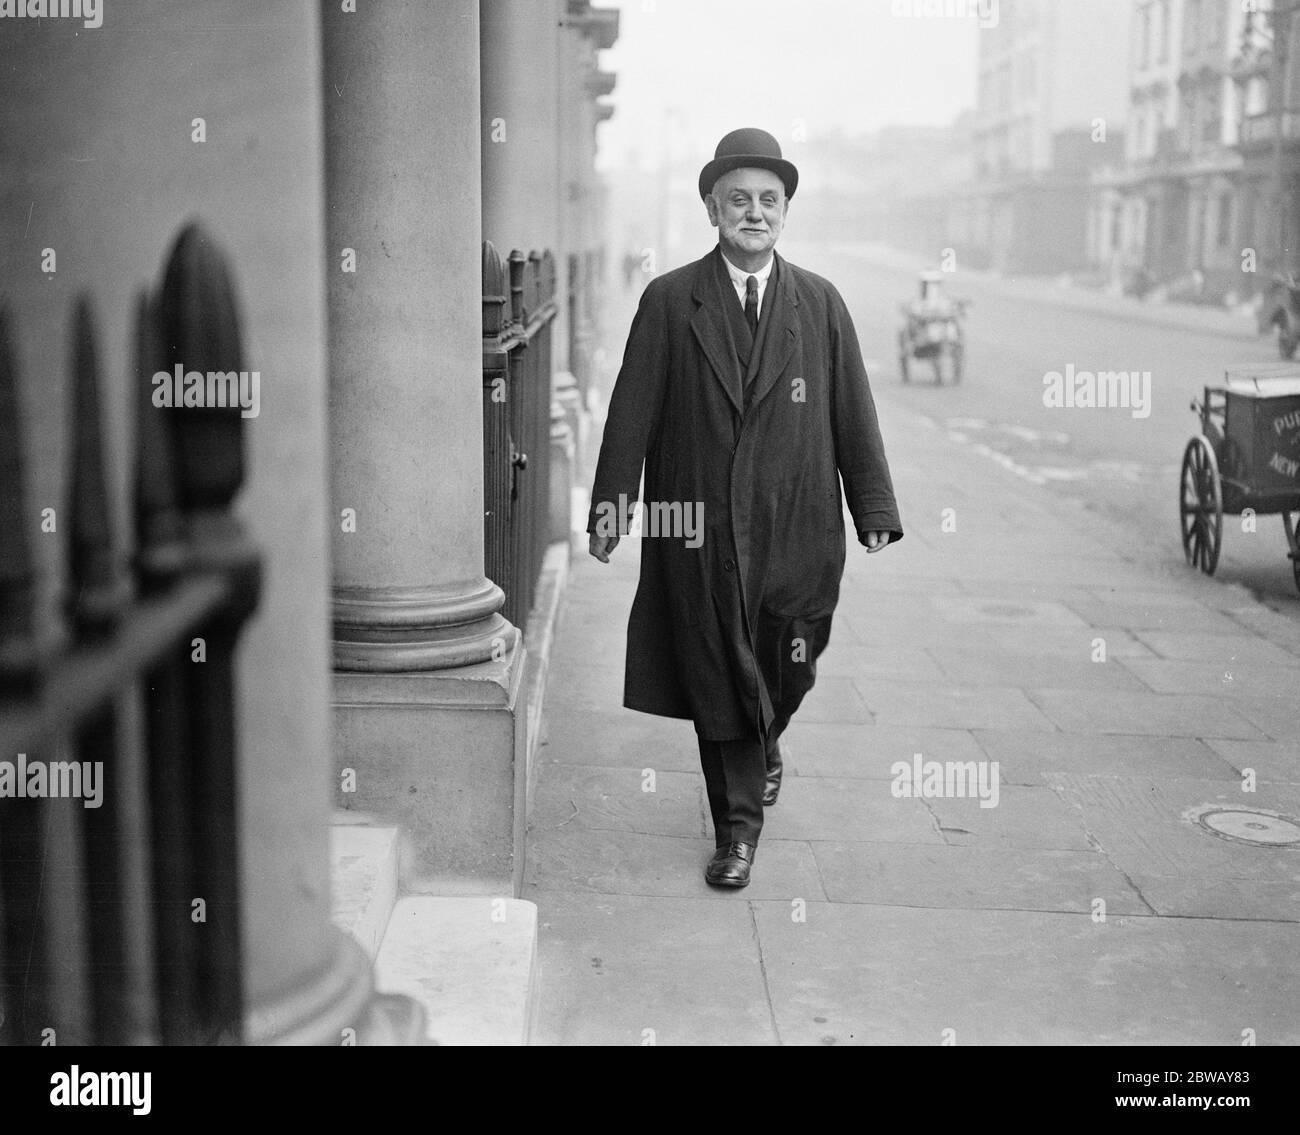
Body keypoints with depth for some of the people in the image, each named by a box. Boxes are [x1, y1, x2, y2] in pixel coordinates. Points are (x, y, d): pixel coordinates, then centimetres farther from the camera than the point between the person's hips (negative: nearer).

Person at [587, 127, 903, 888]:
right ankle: (738, 827, 17)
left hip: (796, 530, 2)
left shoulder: (821, 305, 7)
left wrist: (875, 509, 0)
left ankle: (766, 740, 43)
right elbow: (633, 410, -1)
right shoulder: (669, 302, 2)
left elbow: (854, 415, 5)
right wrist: (612, 501, -7)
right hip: (699, 531, -1)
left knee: (786, 676, 9)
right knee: (717, 679, 4)